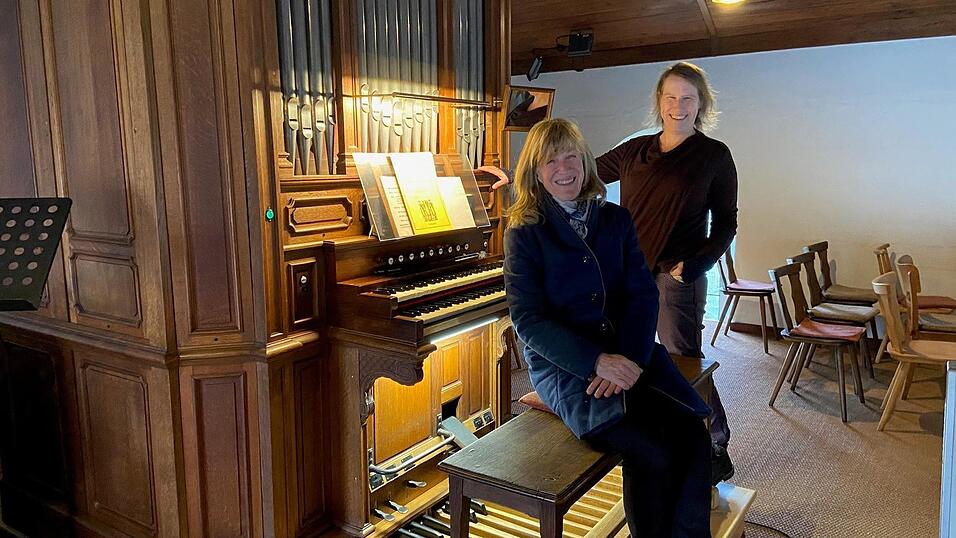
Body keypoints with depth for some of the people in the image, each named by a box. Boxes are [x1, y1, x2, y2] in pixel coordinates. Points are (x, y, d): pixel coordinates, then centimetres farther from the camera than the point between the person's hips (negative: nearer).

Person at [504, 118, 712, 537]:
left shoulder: (615, 220, 11)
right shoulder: (525, 232, -1)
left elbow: (643, 295, 4)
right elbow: (528, 321, -9)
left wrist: (629, 359, -14)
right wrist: (597, 361, -20)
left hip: (629, 352, 4)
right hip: (563, 365, -4)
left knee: (692, 434, -20)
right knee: (652, 451, -24)